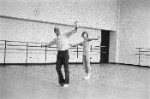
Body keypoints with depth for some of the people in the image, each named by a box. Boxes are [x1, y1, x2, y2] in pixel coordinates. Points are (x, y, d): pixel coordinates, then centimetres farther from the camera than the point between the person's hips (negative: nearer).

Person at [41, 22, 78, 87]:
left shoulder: (65, 35, 0)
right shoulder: (56, 39, 15)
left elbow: (73, 32, -11)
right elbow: (50, 43, 33)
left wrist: (75, 27, -29)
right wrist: (44, 45, 45)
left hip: (65, 52, -5)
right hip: (59, 53, 5)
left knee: (66, 68, -2)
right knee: (58, 68, 3)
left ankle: (66, 82, 8)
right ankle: (61, 81, 17)